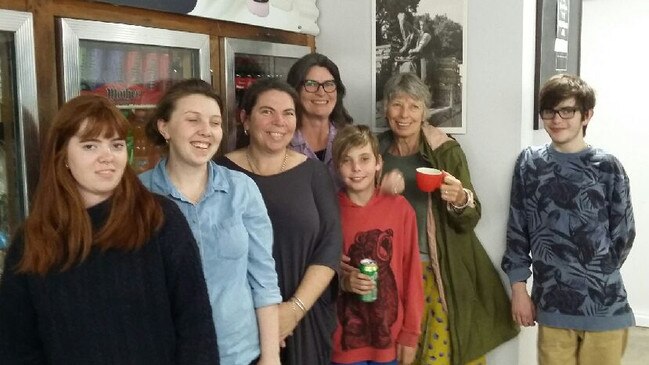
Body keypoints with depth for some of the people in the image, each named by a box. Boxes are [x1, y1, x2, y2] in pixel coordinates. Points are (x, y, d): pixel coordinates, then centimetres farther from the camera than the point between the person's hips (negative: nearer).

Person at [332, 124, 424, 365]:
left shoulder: (399, 208, -6)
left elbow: (411, 274, -2)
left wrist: (410, 333, -1)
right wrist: (342, 282, -16)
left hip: (390, 336, 0)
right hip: (344, 339, 0)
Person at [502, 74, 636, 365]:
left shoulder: (607, 167, -2)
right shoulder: (529, 163, 3)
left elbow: (623, 235, 3)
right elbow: (517, 231, 4)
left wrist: (596, 278, 3)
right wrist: (519, 288, 2)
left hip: (604, 306, -1)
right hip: (551, 305, 1)